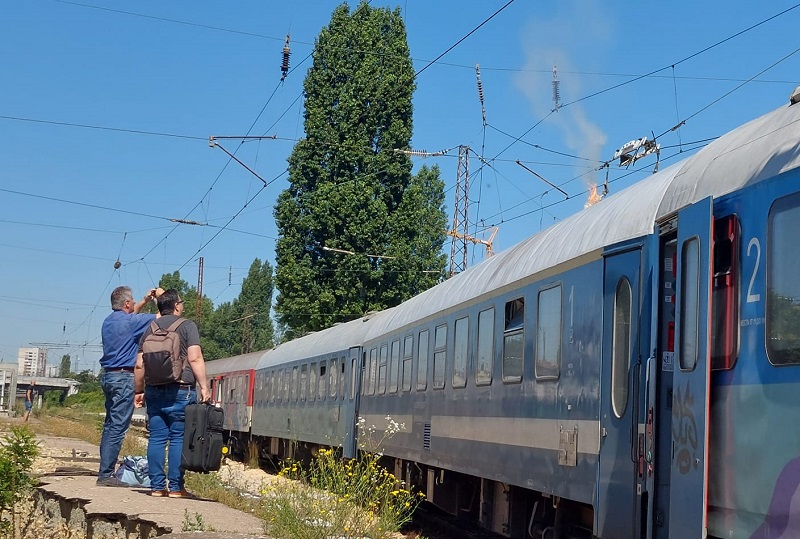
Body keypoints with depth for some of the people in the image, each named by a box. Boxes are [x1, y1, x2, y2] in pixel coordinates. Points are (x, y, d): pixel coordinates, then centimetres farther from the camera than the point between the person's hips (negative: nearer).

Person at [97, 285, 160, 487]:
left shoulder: (109, 320, 13)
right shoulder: (129, 322, -13)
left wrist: (146, 300, 33)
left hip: (108, 376, 9)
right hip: (123, 378, -9)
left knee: (110, 425, 12)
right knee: (118, 427, -8)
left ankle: (105, 472, 14)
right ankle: (106, 474, -9)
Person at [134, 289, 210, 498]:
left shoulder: (150, 329, 13)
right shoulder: (187, 326, -1)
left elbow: (139, 365, 12)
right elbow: (195, 359, -11)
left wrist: (140, 391, 21)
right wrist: (204, 387, -10)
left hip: (154, 390, 5)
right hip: (180, 390, -5)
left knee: (156, 438, 6)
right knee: (178, 439, -1)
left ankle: (157, 486, 7)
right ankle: (175, 487, -2)